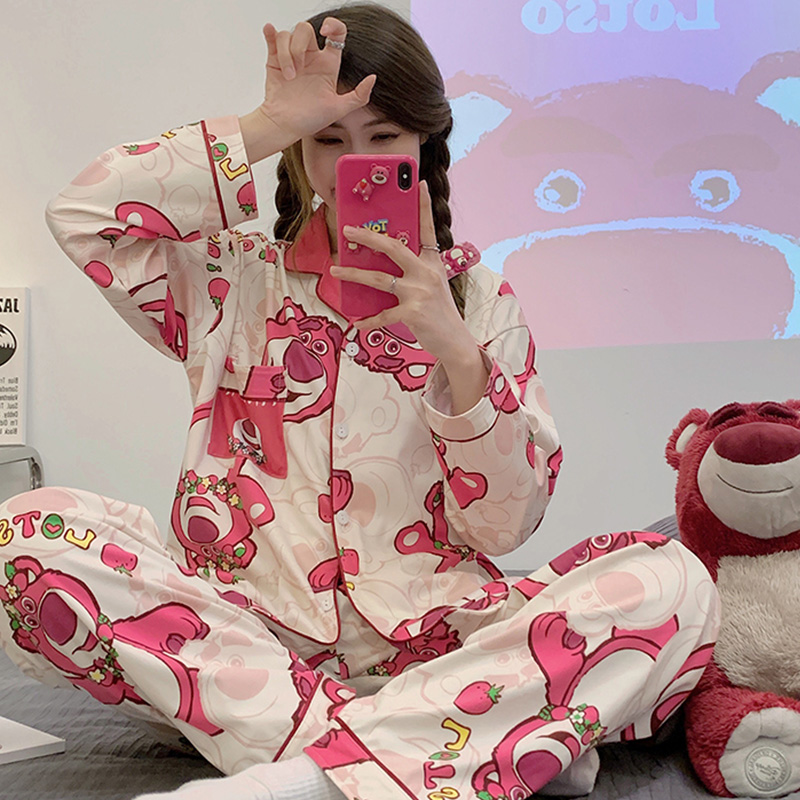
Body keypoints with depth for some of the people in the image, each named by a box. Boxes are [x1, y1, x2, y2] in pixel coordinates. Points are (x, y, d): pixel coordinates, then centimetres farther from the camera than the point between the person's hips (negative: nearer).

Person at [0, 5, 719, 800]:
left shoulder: (477, 297, 11)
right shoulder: (236, 278, 12)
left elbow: (504, 525, 3)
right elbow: (80, 212, -5)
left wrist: (456, 349, -12)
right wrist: (266, 126, -5)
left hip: (430, 634, 0)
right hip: (245, 626, 0)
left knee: (671, 584, -24)